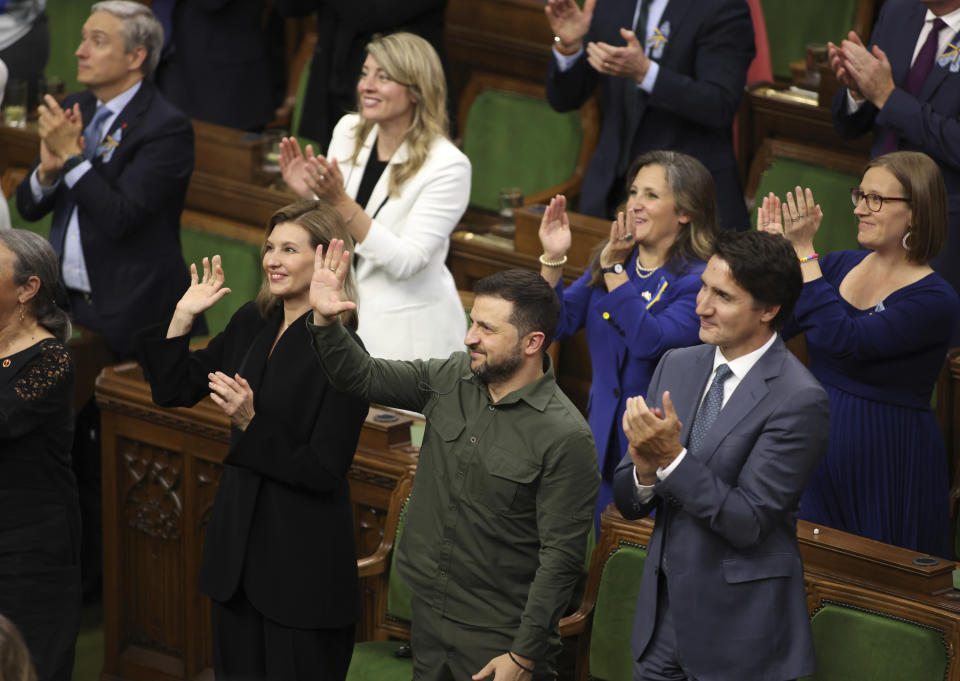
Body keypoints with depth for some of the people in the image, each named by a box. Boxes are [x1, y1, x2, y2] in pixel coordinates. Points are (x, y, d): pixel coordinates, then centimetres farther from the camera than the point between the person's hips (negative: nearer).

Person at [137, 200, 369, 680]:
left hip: (303, 562, -7)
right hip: (237, 541, 7)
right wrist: (183, 316, 3)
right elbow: (173, 391, 12)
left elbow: (324, 470, -18)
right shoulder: (251, 324, 5)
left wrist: (251, 424, -26)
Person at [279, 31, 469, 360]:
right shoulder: (348, 131, 1)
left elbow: (404, 262, -21)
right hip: (344, 315, 5)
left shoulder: (448, 166, -17)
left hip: (407, 330, -5)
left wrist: (340, 202, -28)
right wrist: (310, 194, -11)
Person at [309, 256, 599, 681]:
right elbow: (362, 377, 8)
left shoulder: (566, 437, -18)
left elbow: (561, 556, -18)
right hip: (428, 615, 6)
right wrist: (325, 319, -10)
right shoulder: (451, 381, 1)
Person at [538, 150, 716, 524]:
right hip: (604, 439, 6)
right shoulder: (609, 261, 8)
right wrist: (553, 259, -10)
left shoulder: (699, 280, -13)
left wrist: (614, 270, -21)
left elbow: (651, 342, -25)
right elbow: (558, 324, 4)